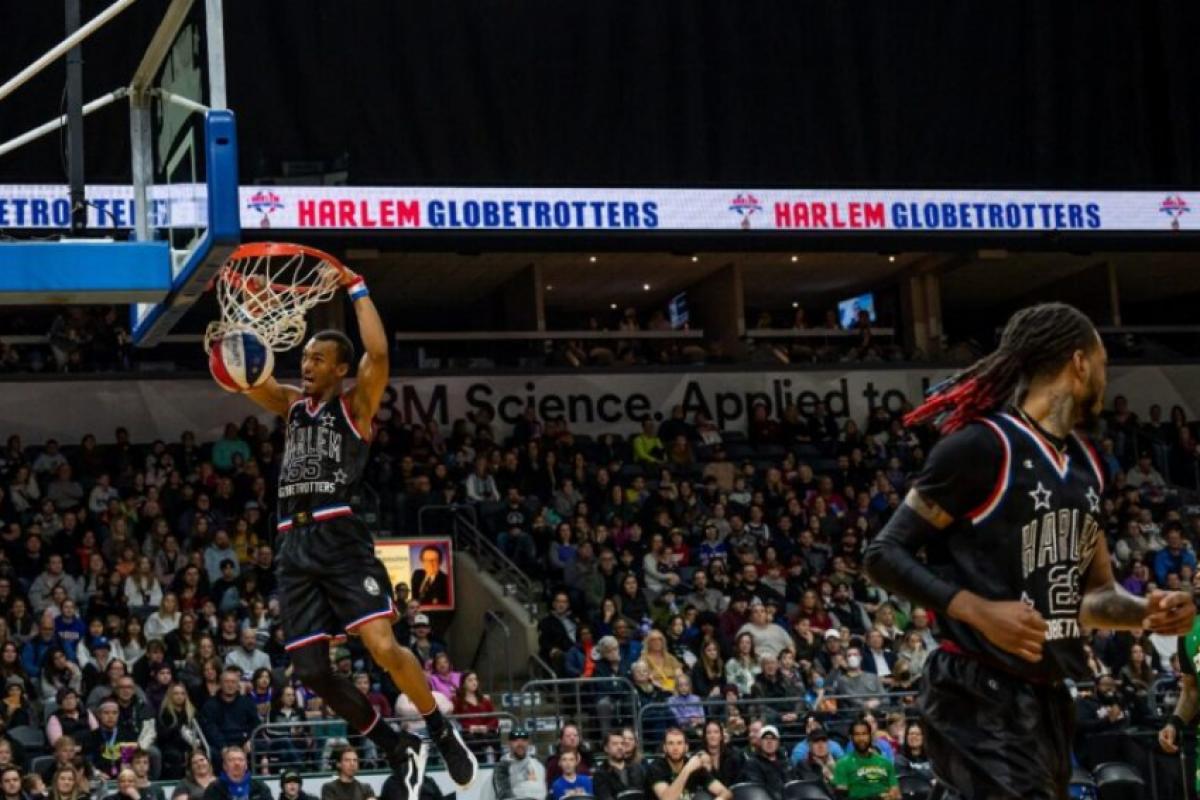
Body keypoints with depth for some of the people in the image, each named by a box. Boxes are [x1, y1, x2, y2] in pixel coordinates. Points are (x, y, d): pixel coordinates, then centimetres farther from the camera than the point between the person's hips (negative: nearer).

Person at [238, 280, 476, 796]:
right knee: (311, 669, 1)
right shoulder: (292, 404, 21)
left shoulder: (355, 404, 5)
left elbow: (379, 353, -13)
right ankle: (398, 750, 15)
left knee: (383, 647, -19)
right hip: (295, 546, 6)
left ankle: (443, 735, 3)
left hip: (340, 537, -6)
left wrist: (357, 290, -4)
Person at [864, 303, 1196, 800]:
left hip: (1049, 698, 9)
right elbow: (885, 555, -12)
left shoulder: (1084, 465, 15)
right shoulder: (980, 444, -12)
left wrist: (1145, 612, 2)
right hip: (979, 698, -9)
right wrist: (981, 611, -23)